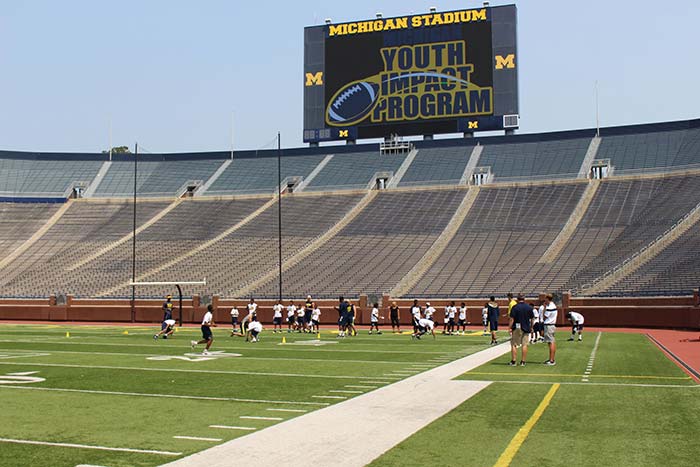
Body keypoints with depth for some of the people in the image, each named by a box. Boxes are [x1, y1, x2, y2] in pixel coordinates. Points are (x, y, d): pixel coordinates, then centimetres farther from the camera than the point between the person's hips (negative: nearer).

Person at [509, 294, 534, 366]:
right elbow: (532, 319, 9)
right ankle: (523, 362, 6)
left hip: (516, 328, -3)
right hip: (526, 328, 3)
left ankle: (513, 361, 4)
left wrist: (510, 328, -7)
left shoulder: (515, 307, -9)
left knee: (514, 345, 4)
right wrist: (531, 327, 20)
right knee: (524, 345, 6)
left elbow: (512, 319, -12)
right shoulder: (529, 307, 3)